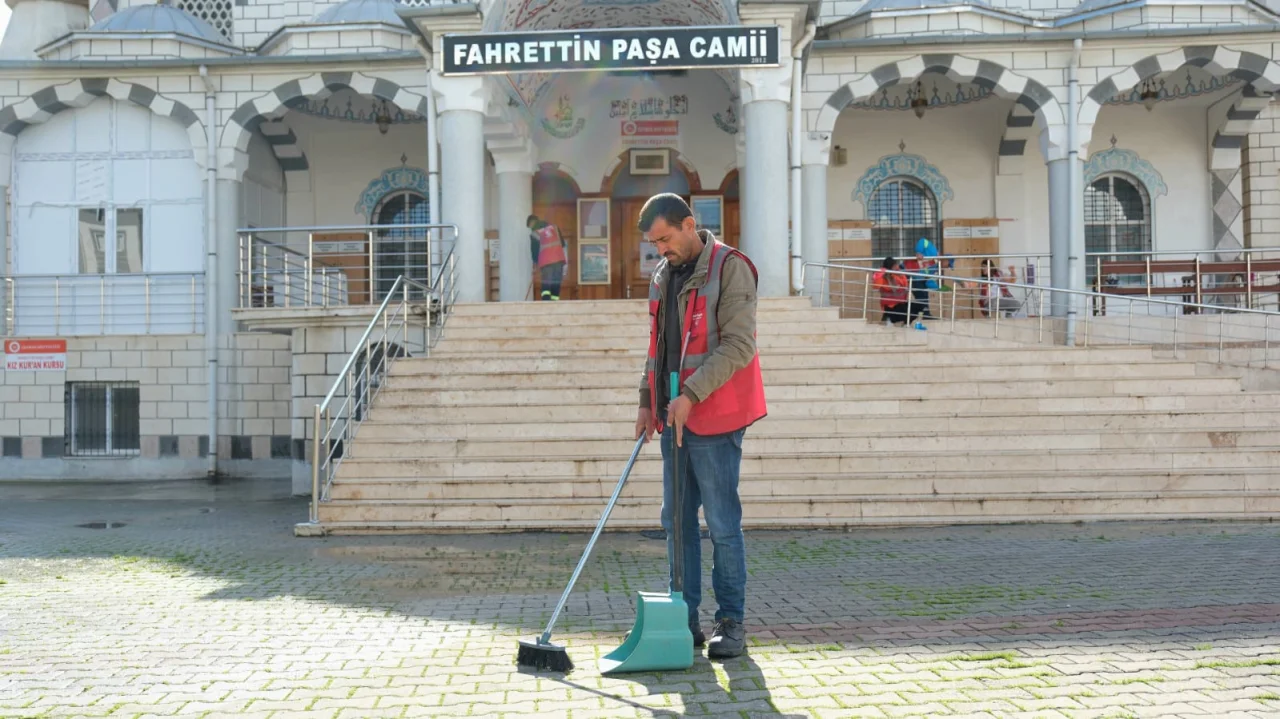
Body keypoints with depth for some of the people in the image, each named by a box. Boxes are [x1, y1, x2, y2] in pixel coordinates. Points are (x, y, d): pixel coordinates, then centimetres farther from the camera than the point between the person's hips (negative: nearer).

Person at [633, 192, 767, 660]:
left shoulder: (730, 268, -10)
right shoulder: (663, 275, 15)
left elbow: (738, 345, -18)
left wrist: (690, 394, -23)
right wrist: (648, 400, 15)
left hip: (714, 416, -8)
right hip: (674, 416, 8)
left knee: (723, 524, -2)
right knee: (677, 522, 10)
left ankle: (731, 621, 8)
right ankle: (684, 618, 18)